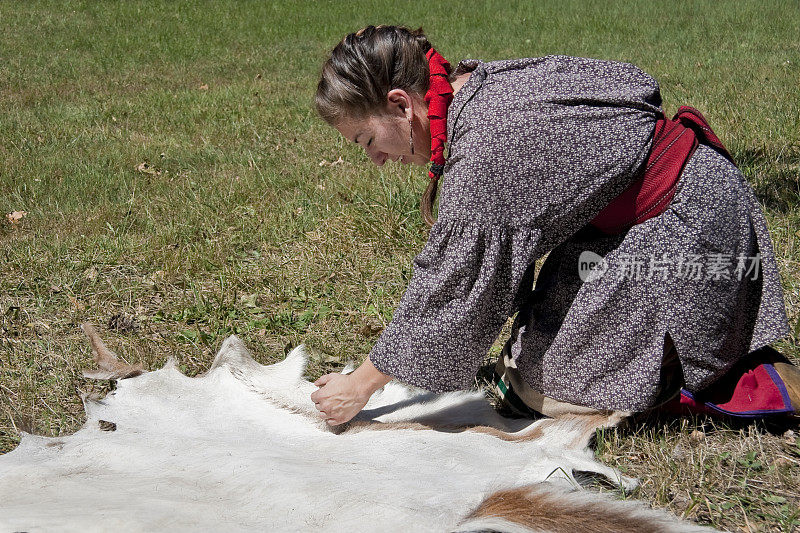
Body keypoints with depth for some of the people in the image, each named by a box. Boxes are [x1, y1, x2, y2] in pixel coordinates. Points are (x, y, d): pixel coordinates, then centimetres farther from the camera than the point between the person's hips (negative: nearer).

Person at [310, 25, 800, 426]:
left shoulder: (485, 154, -28)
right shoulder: (480, 85, 0)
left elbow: (451, 291, -20)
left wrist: (362, 385, -9)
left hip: (681, 224, -9)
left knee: (534, 389, -3)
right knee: (529, 356, 12)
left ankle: (759, 384, -2)